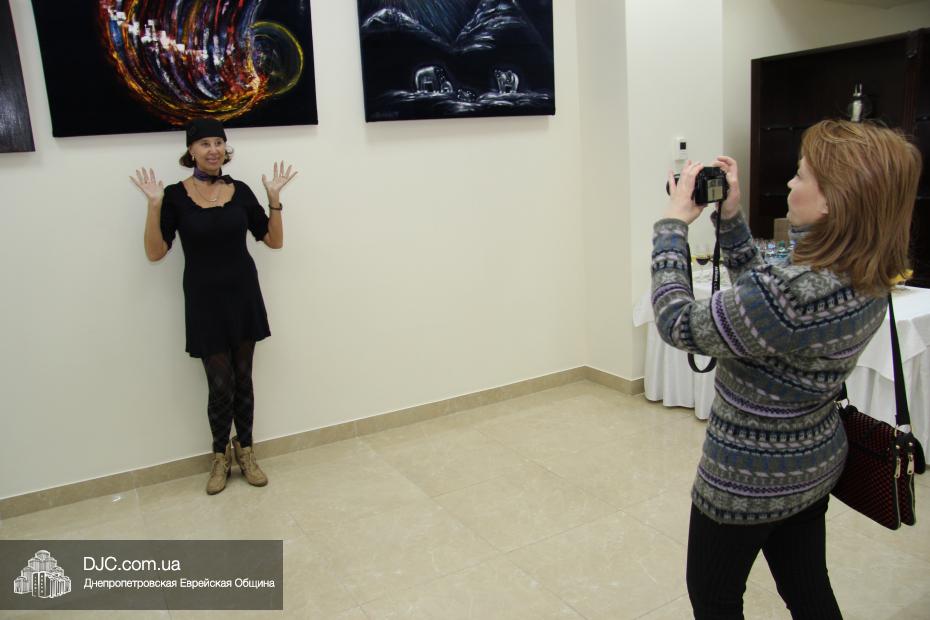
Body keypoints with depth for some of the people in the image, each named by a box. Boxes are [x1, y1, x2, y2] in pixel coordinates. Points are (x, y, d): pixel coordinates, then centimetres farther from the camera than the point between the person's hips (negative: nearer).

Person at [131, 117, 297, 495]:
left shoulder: (240, 191, 2)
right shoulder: (175, 196, -5)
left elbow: (274, 241, 4)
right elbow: (155, 253, -9)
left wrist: (274, 199, -7)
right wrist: (154, 205, -19)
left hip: (243, 296, 2)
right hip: (204, 302, -2)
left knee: (243, 380, 10)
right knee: (220, 385, 0)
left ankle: (245, 451, 28)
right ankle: (221, 455, 23)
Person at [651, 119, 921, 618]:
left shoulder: (794, 295, -36)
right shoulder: (866, 280, -7)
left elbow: (678, 324, -26)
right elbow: (759, 295, 6)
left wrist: (673, 223, -17)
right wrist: (730, 217, -2)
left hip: (748, 480, -7)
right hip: (816, 465, 8)